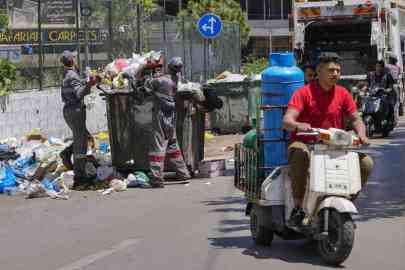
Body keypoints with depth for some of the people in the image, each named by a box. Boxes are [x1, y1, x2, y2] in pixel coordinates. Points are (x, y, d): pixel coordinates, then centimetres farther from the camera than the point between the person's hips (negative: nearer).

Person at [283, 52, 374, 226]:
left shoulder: (342, 94, 8)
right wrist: (298, 125, -41)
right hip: (307, 144, -4)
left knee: (366, 163, -13)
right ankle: (298, 207, -27)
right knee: (299, 153, -39)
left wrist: (361, 134, -14)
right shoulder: (304, 93, -6)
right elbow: (287, 120, -17)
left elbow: (355, 119, 9)